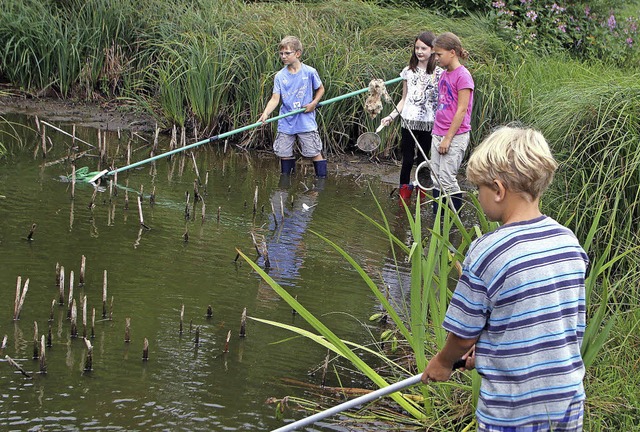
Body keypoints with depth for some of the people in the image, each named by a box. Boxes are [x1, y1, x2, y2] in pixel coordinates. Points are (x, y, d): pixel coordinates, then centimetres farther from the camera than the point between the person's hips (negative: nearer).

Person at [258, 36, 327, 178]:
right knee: (284, 153, 9)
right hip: (286, 123, 3)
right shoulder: (280, 76, 0)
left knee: (315, 153, -3)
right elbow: (275, 98, -5)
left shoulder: (309, 72, -4)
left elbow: (320, 89, 10)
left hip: (306, 122, -3)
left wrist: (314, 103, -7)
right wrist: (266, 113, -20)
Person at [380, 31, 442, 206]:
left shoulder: (439, 73, -2)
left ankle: (421, 197, 16)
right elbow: (404, 99, 12)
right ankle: (403, 197, 12)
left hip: (428, 124, -2)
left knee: (422, 161, 5)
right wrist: (391, 116, 3)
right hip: (409, 122, 2)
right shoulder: (409, 71, 6)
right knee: (407, 160, 3)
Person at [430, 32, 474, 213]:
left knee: (447, 180, -7)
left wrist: (448, 138, -16)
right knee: (436, 179, 8)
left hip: (456, 135, -8)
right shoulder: (444, 75, 13)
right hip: (438, 135, 8)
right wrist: (437, 134, 14)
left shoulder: (462, 76, -13)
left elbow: (461, 110, -15)